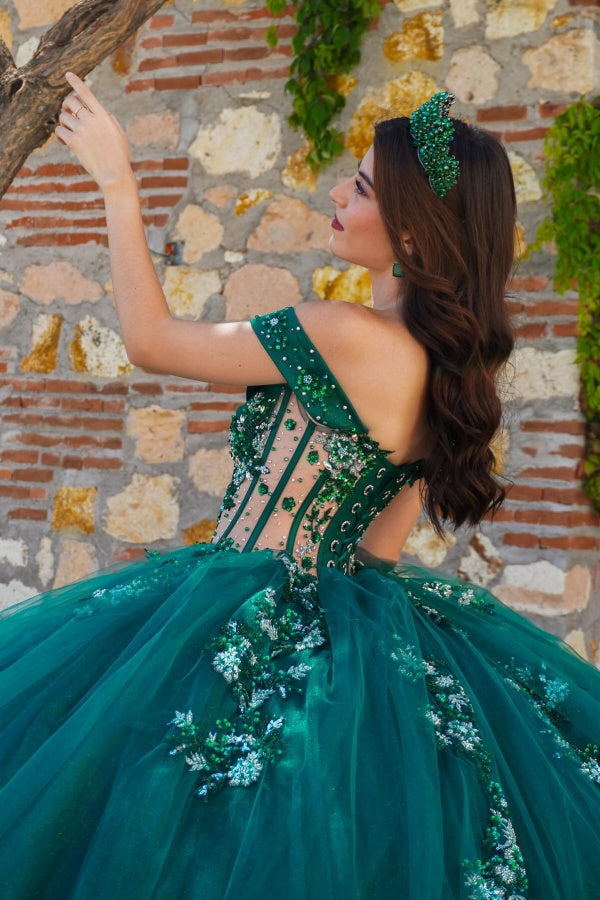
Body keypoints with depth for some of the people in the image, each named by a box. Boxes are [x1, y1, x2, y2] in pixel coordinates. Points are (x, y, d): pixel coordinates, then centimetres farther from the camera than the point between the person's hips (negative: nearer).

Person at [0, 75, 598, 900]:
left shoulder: (347, 335, -22)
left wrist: (118, 184, -1)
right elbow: (380, 546, 10)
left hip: (250, 640, -8)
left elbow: (150, 340, -10)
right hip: (343, 627, 8)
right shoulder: (451, 363, 3)